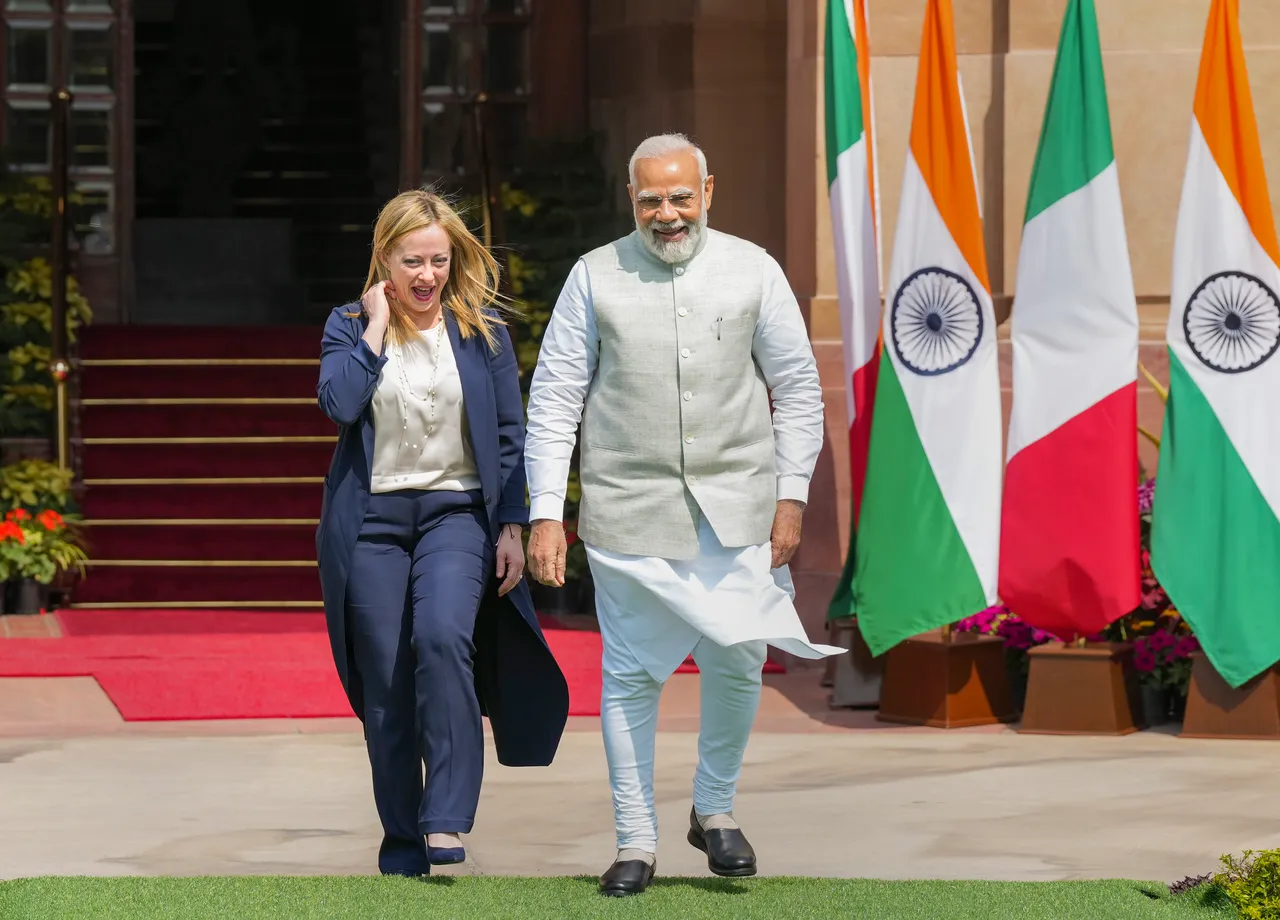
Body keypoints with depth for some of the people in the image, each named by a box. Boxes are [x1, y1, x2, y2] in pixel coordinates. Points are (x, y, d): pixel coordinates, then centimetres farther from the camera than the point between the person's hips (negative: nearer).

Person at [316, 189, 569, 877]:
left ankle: (447, 820, -25)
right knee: (385, 684, 1)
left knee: (442, 636, -26)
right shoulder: (349, 326, 5)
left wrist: (513, 525, 1)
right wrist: (377, 327, -10)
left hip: (457, 512, -1)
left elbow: (509, 435, 8)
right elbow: (339, 402, -14)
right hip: (373, 519, 1)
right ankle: (401, 840, 13)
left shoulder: (482, 331, 6)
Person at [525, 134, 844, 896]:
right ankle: (636, 842, 11)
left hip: (733, 506, 0)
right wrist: (545, 512, -2)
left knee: (738, 661, -5)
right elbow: (555, 398, 4)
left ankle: (716, 809, 19)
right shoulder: (596, 277, 2)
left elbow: (798, 388, 9)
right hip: (629, 509, 0)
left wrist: (791, 494, 3)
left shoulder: (752, 271, 4)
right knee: (631, 674, 1)